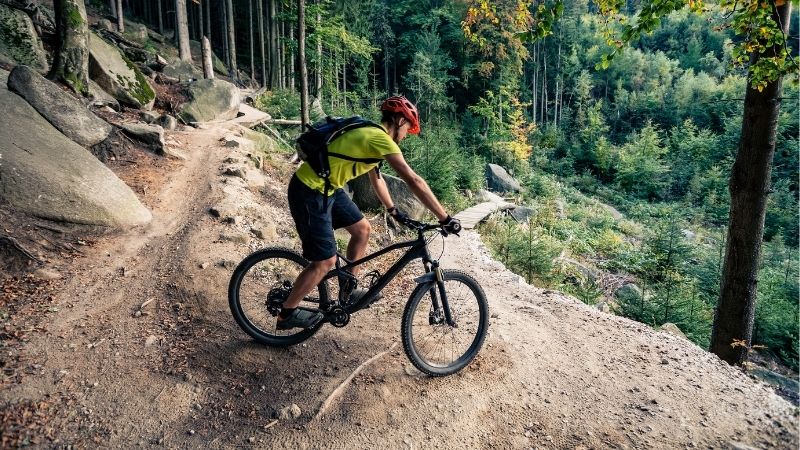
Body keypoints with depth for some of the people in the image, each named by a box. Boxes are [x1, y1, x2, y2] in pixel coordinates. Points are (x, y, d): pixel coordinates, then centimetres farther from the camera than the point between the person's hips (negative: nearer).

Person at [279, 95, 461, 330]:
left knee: (362, 229, 15)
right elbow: (414, 181, -24)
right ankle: (287, 313, 15)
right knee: (325, 262, -4)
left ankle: (349, 291, 29)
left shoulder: (370, 134, 12)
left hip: (327, 188, 10)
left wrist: (393, 210, 28)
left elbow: (376, 178, 24)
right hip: (309, 193, -10)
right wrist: (446, 219, -22)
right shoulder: (381, 139, -19)